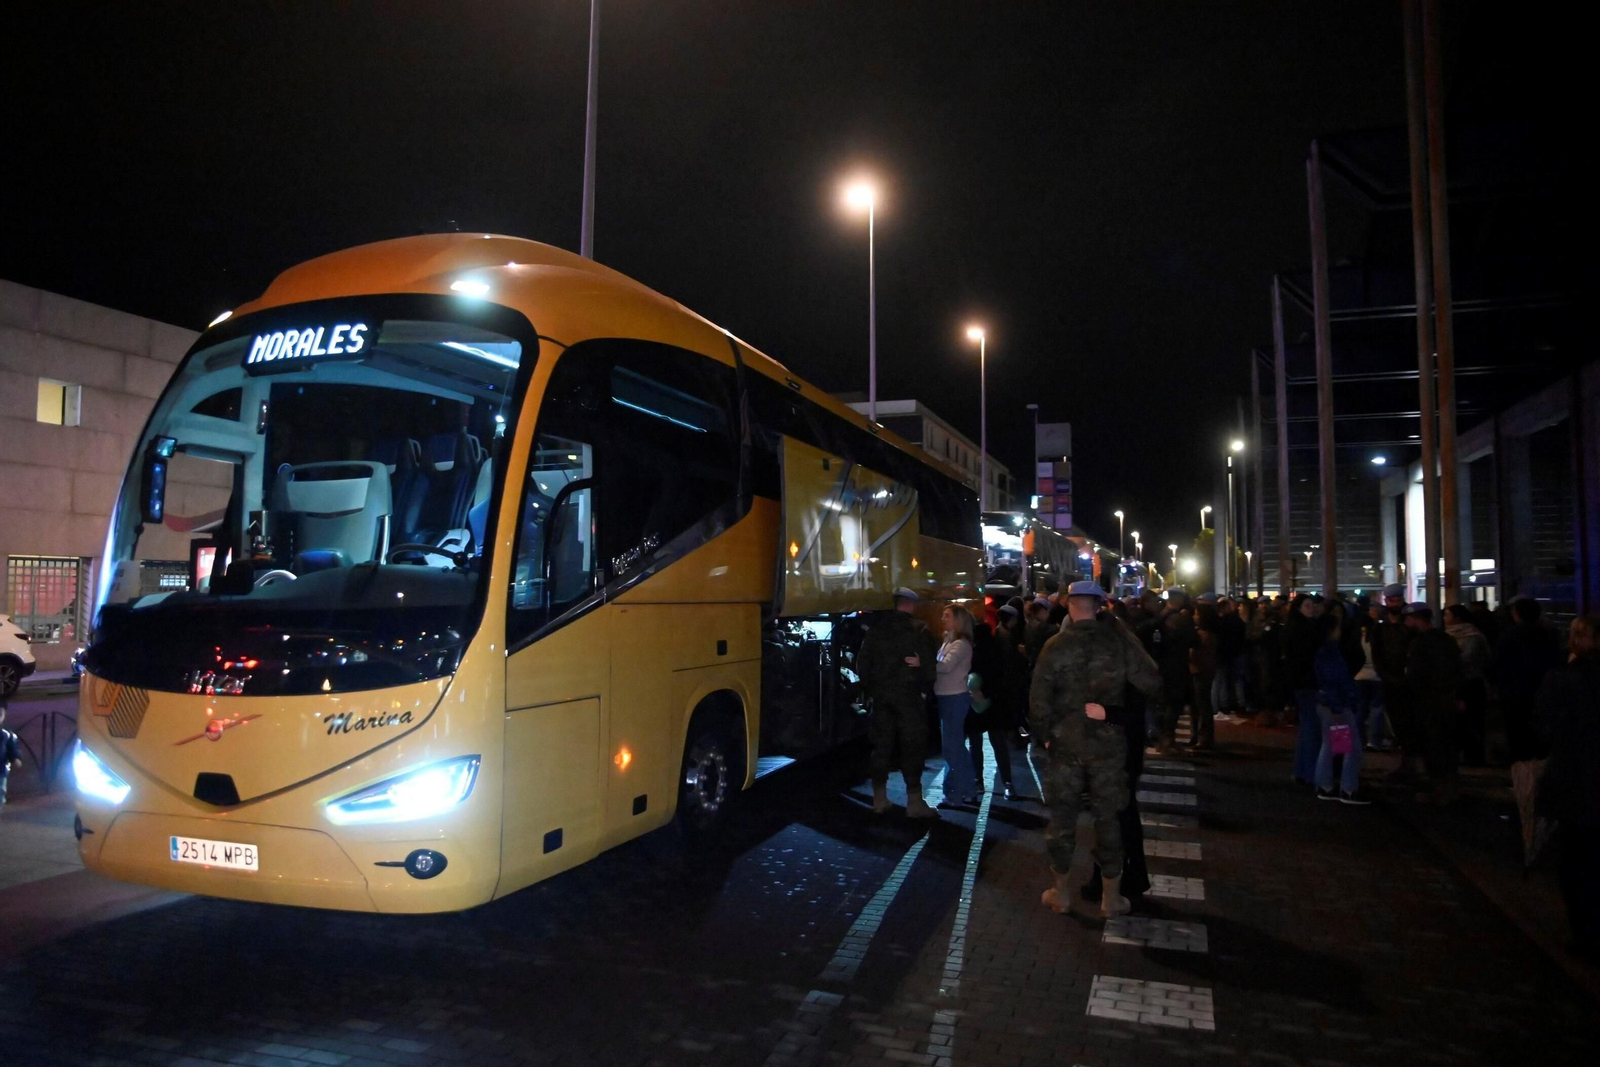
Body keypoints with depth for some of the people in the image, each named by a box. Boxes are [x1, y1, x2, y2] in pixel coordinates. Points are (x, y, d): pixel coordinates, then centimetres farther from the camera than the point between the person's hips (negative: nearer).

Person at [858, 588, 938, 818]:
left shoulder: (877, 629, 7)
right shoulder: (918, 630, -7)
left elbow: (862, 662, 8)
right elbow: (928, 663, -11)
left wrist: (871, 688, 15)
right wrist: (925, 688, 3)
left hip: (881, 696, 5)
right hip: (909, 695, -5)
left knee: (882, 745, 10)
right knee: (912, 747, 0)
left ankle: (879, 799, 15)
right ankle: (914, 802, 0)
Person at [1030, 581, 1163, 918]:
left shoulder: (1056, 645, -8)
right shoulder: (1119, 639, -8)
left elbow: (1039, 700, -9)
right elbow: (1151, 683, -13)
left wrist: (1044, 735, 5)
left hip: (1064, 743, 0)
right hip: (1109, 743, 0)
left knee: (1062, 817, 12)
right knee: (1108, 818, 10)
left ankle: (1060, 891, 22)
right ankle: (1111, 897, 19)